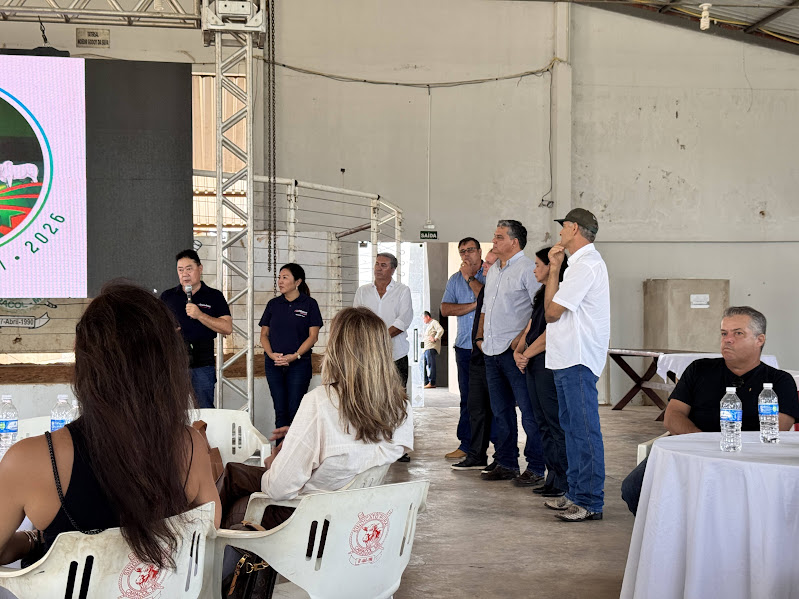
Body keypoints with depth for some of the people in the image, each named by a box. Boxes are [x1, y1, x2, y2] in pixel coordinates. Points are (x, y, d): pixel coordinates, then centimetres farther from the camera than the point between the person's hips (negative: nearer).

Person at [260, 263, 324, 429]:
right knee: (280, 410, 4)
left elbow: (313, 336, -4)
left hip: (299, 364, -3)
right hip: (274, 365, 3)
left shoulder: (309, 304, 0)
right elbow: (264, 334, 11)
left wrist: (295, 356, -15)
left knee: (295, 410, -7)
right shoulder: (273, 304, 11)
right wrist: (271, 354, -8)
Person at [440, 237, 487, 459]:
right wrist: (474, 305, -7)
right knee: (467, 397, 7)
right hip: (464, 346, 5)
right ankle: (467, 444, 13)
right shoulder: (455, 279, 16)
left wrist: (470, 278, -7)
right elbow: (445, 309, 4)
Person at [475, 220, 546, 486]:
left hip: (515, 352, -9)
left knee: (528, 410, -4)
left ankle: (535, 469, 1)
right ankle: (507, 464, 22)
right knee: (501, 411, 13)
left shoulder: (527, 269, -8)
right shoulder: (493, 271, 18)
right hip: (492, 352, 9)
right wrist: (480, 336, 18)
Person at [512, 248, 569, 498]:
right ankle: (553, 478, 17)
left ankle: (563, 482, -2)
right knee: (544, 424, 11)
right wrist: (518, 351, 1)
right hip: (533, 365, 10)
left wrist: (527, 354, -10)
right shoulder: (542, 295, 19)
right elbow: (530, 328, 17)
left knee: (556, 424, -7)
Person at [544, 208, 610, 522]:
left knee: (584, 430, -8)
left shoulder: (586, 265, -15)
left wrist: (554, 269, -7)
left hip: (578, 360, -12)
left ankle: (590, 502, -5)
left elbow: (551, 311, -14)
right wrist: (555, 270, 11)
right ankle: (575, 492, 26)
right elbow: (554, 311, 17)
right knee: (571, 426, 16)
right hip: (567, 358, 12)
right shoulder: (583, 261, 19)